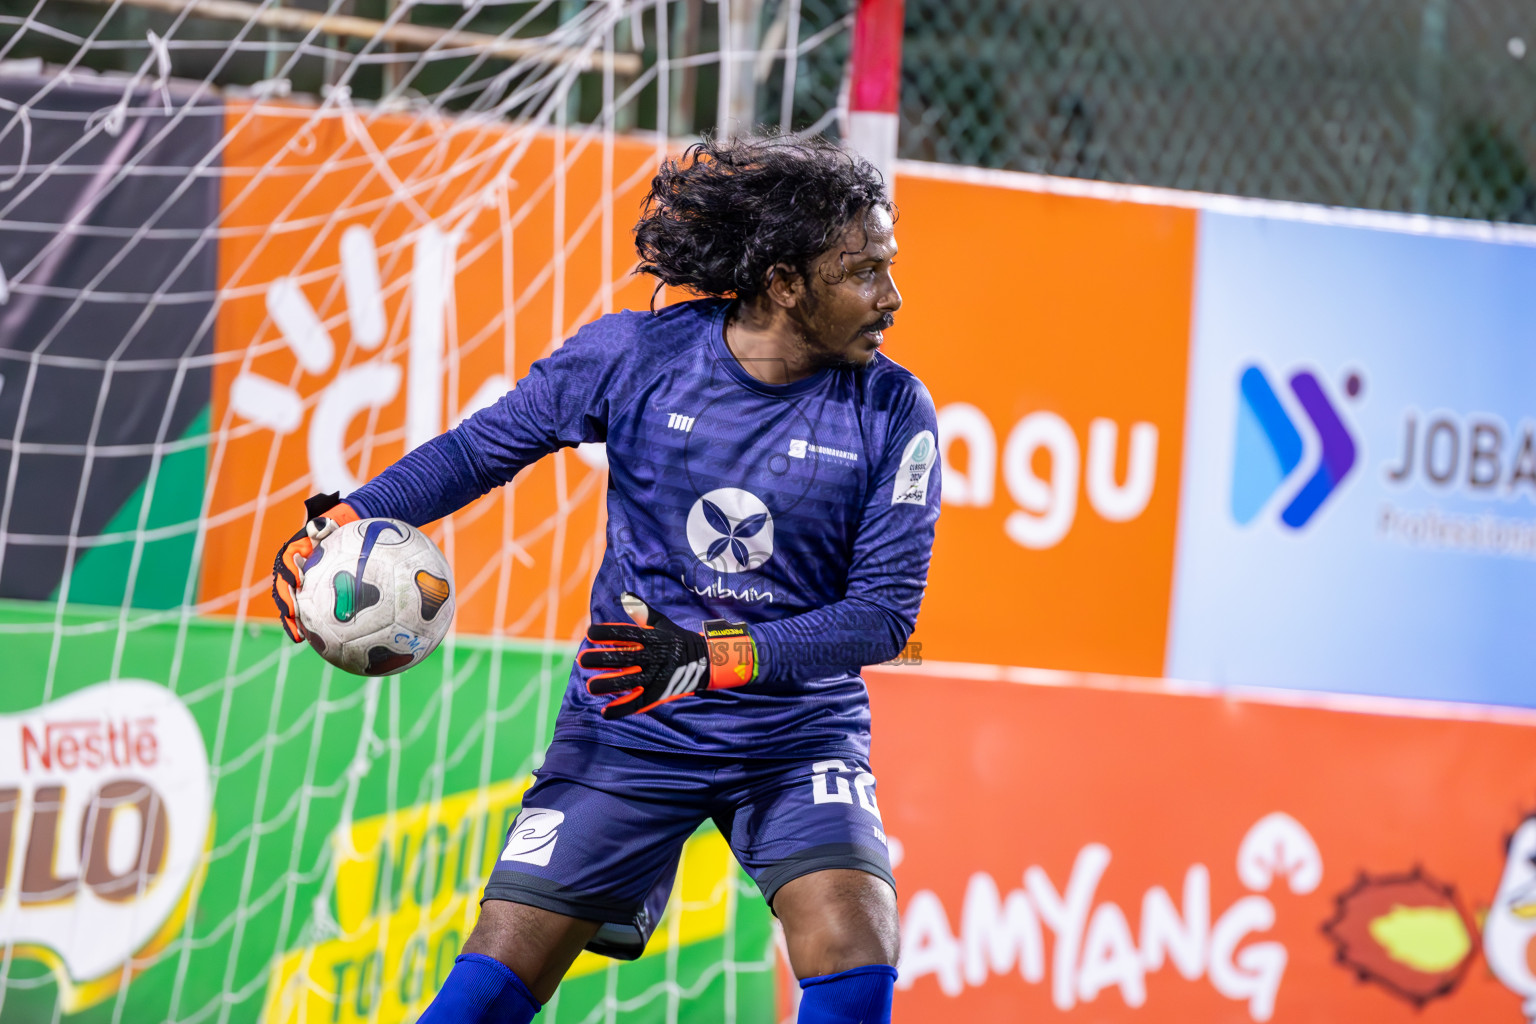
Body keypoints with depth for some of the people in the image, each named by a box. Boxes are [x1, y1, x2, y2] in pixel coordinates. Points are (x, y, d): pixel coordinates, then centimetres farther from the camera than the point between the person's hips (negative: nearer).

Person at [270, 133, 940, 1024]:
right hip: (630, 728, 0)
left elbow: (885, 611, -14)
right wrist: (345, 521, -11)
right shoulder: (634, 355, -10)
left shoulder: (894, 414, -11)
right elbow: (483, 448, 3)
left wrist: (713, 658, -27)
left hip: (800, 739, 0)